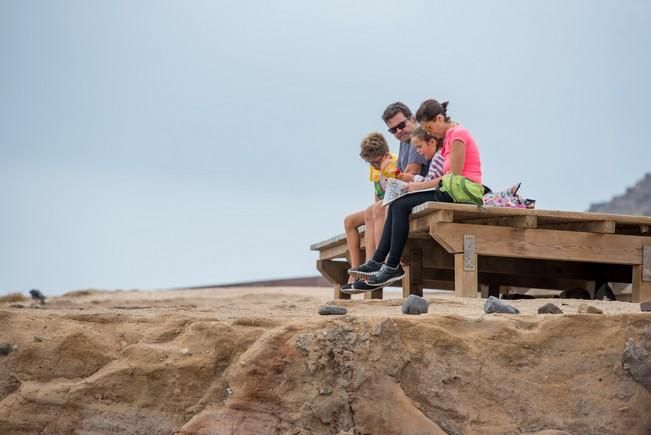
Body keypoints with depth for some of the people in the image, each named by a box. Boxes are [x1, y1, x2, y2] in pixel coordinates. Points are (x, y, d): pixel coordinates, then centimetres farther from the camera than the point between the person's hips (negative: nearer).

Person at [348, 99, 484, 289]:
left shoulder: (457, 134, -9)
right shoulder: (449, 136, 22)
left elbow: (454, 176, -15)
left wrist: (420, 186, -10)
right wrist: (417, 183, 2)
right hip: (452, 193, 10)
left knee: (401, 206, -15)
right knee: (397, 205, 1)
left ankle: (392, 266, -12)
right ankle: (377, 261, -5)